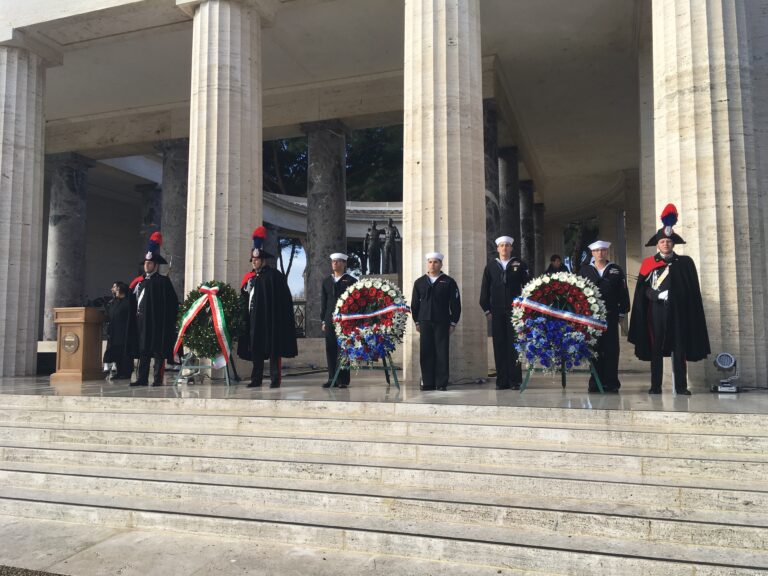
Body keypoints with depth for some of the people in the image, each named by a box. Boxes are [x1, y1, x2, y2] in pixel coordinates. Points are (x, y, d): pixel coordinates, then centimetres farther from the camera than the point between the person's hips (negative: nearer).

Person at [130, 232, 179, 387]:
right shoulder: (139, 281, 15)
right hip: (142, 321, 6)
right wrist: (136, 314, 10)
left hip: (157, 322, -6)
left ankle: (158, 379, 2)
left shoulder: (163, 281, -3)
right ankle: (142, 379, 13)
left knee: (158, 351, -2)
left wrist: (169, 319, -13)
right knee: (143, 351, 9)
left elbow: (173, 302, -8)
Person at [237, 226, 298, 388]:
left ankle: (275, 379, 5)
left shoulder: (275, 275, -4)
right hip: (254, 319, 6)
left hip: (271, 319, -6)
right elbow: (243, 298, 15)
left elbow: (284, 299, -8)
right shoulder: (249, 277, 13)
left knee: (273, 349, -1)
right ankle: (256, 379, 18)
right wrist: (244, 316, 1)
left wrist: (280, 318, -13)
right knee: (255, 349, 9)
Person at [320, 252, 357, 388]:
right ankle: (332, 378, 11)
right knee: (330, 350, 3)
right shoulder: (327, 281, 16)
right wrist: (323, 320, 10)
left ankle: (343, 380, 2)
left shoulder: (351, 281, 3)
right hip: (330, 320, 4)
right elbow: (324, 302, 16)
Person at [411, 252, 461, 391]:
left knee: (442, 353, -1)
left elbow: (455, 304, 3)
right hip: (424, 322, 2)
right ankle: (428, 383, 8)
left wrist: (453, 323, -3)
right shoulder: (419, 282, 12)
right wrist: (417, 321, 7)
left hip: (442, 322, -2)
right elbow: (414, 303, 14)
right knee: (426, 353, 1)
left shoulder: (449, 282, 4)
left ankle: (441, 383, 5)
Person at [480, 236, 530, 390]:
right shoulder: (491, 266, 11)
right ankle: (502, 381, 7)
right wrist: (487, 309, 4)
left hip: (515, 311, -2)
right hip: (497, 313, 2)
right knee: (499, 346, 2)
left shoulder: (519, 265, 6)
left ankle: (515, 380, 3)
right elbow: (485, 289, 11)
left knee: (514, 345, -2)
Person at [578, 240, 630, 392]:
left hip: (610, 316, 0)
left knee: (611, 349, 2)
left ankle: (611, 382, 8)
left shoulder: (616, 270, 8)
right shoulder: (585, 270, 9)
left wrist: (622, 312, -1)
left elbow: (623, 293, 6)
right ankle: (595, 382, 11)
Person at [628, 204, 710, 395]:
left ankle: (681, 386, 7)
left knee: (679, 348, 2)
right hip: (657, 311, -1)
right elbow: (642, 290, 1)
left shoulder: (685, 262, 9)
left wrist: (691, 312, -1)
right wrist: (658, 295, -14)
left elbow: (693, 290, 7)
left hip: (678, 311, 1)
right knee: (656, 349, 1)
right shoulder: (648, 263, 6)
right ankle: (656, 386, 6)